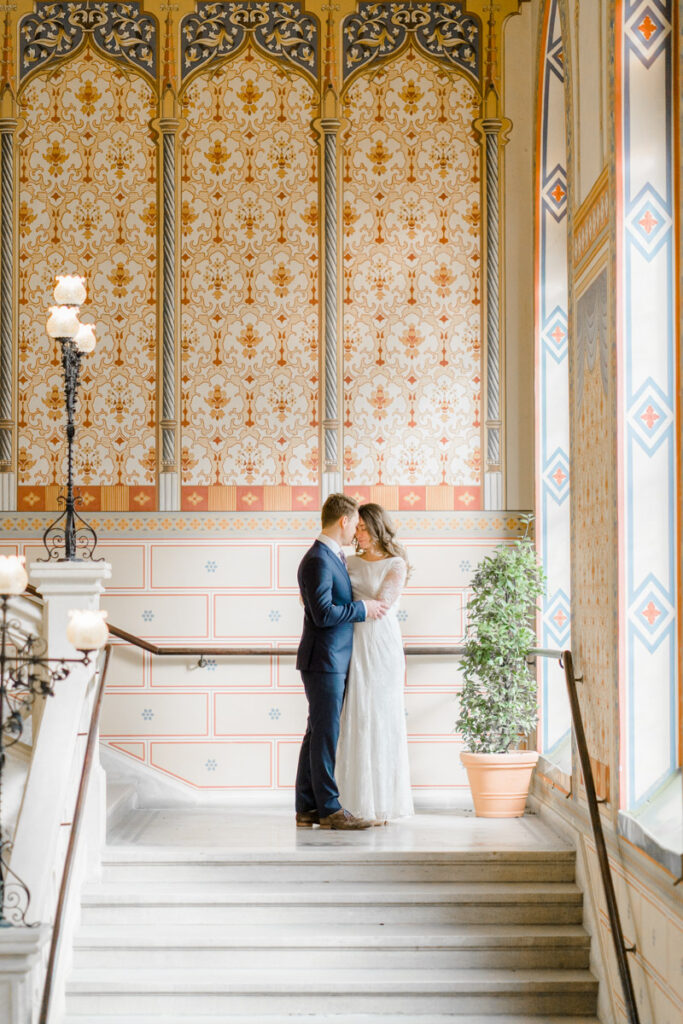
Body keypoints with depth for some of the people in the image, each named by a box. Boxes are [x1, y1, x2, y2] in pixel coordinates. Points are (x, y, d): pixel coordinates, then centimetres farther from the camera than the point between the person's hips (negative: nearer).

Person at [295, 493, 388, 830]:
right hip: (323, 660, -10)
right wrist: (362, 608, -14)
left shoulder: (333, 558, 17)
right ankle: (329, 809, -1)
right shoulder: (318, 560, -15)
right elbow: (323, 613, -23)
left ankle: (307, 809, 15)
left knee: (318, 735, 11)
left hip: (333, 661, 10)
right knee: (325, 735, -6)